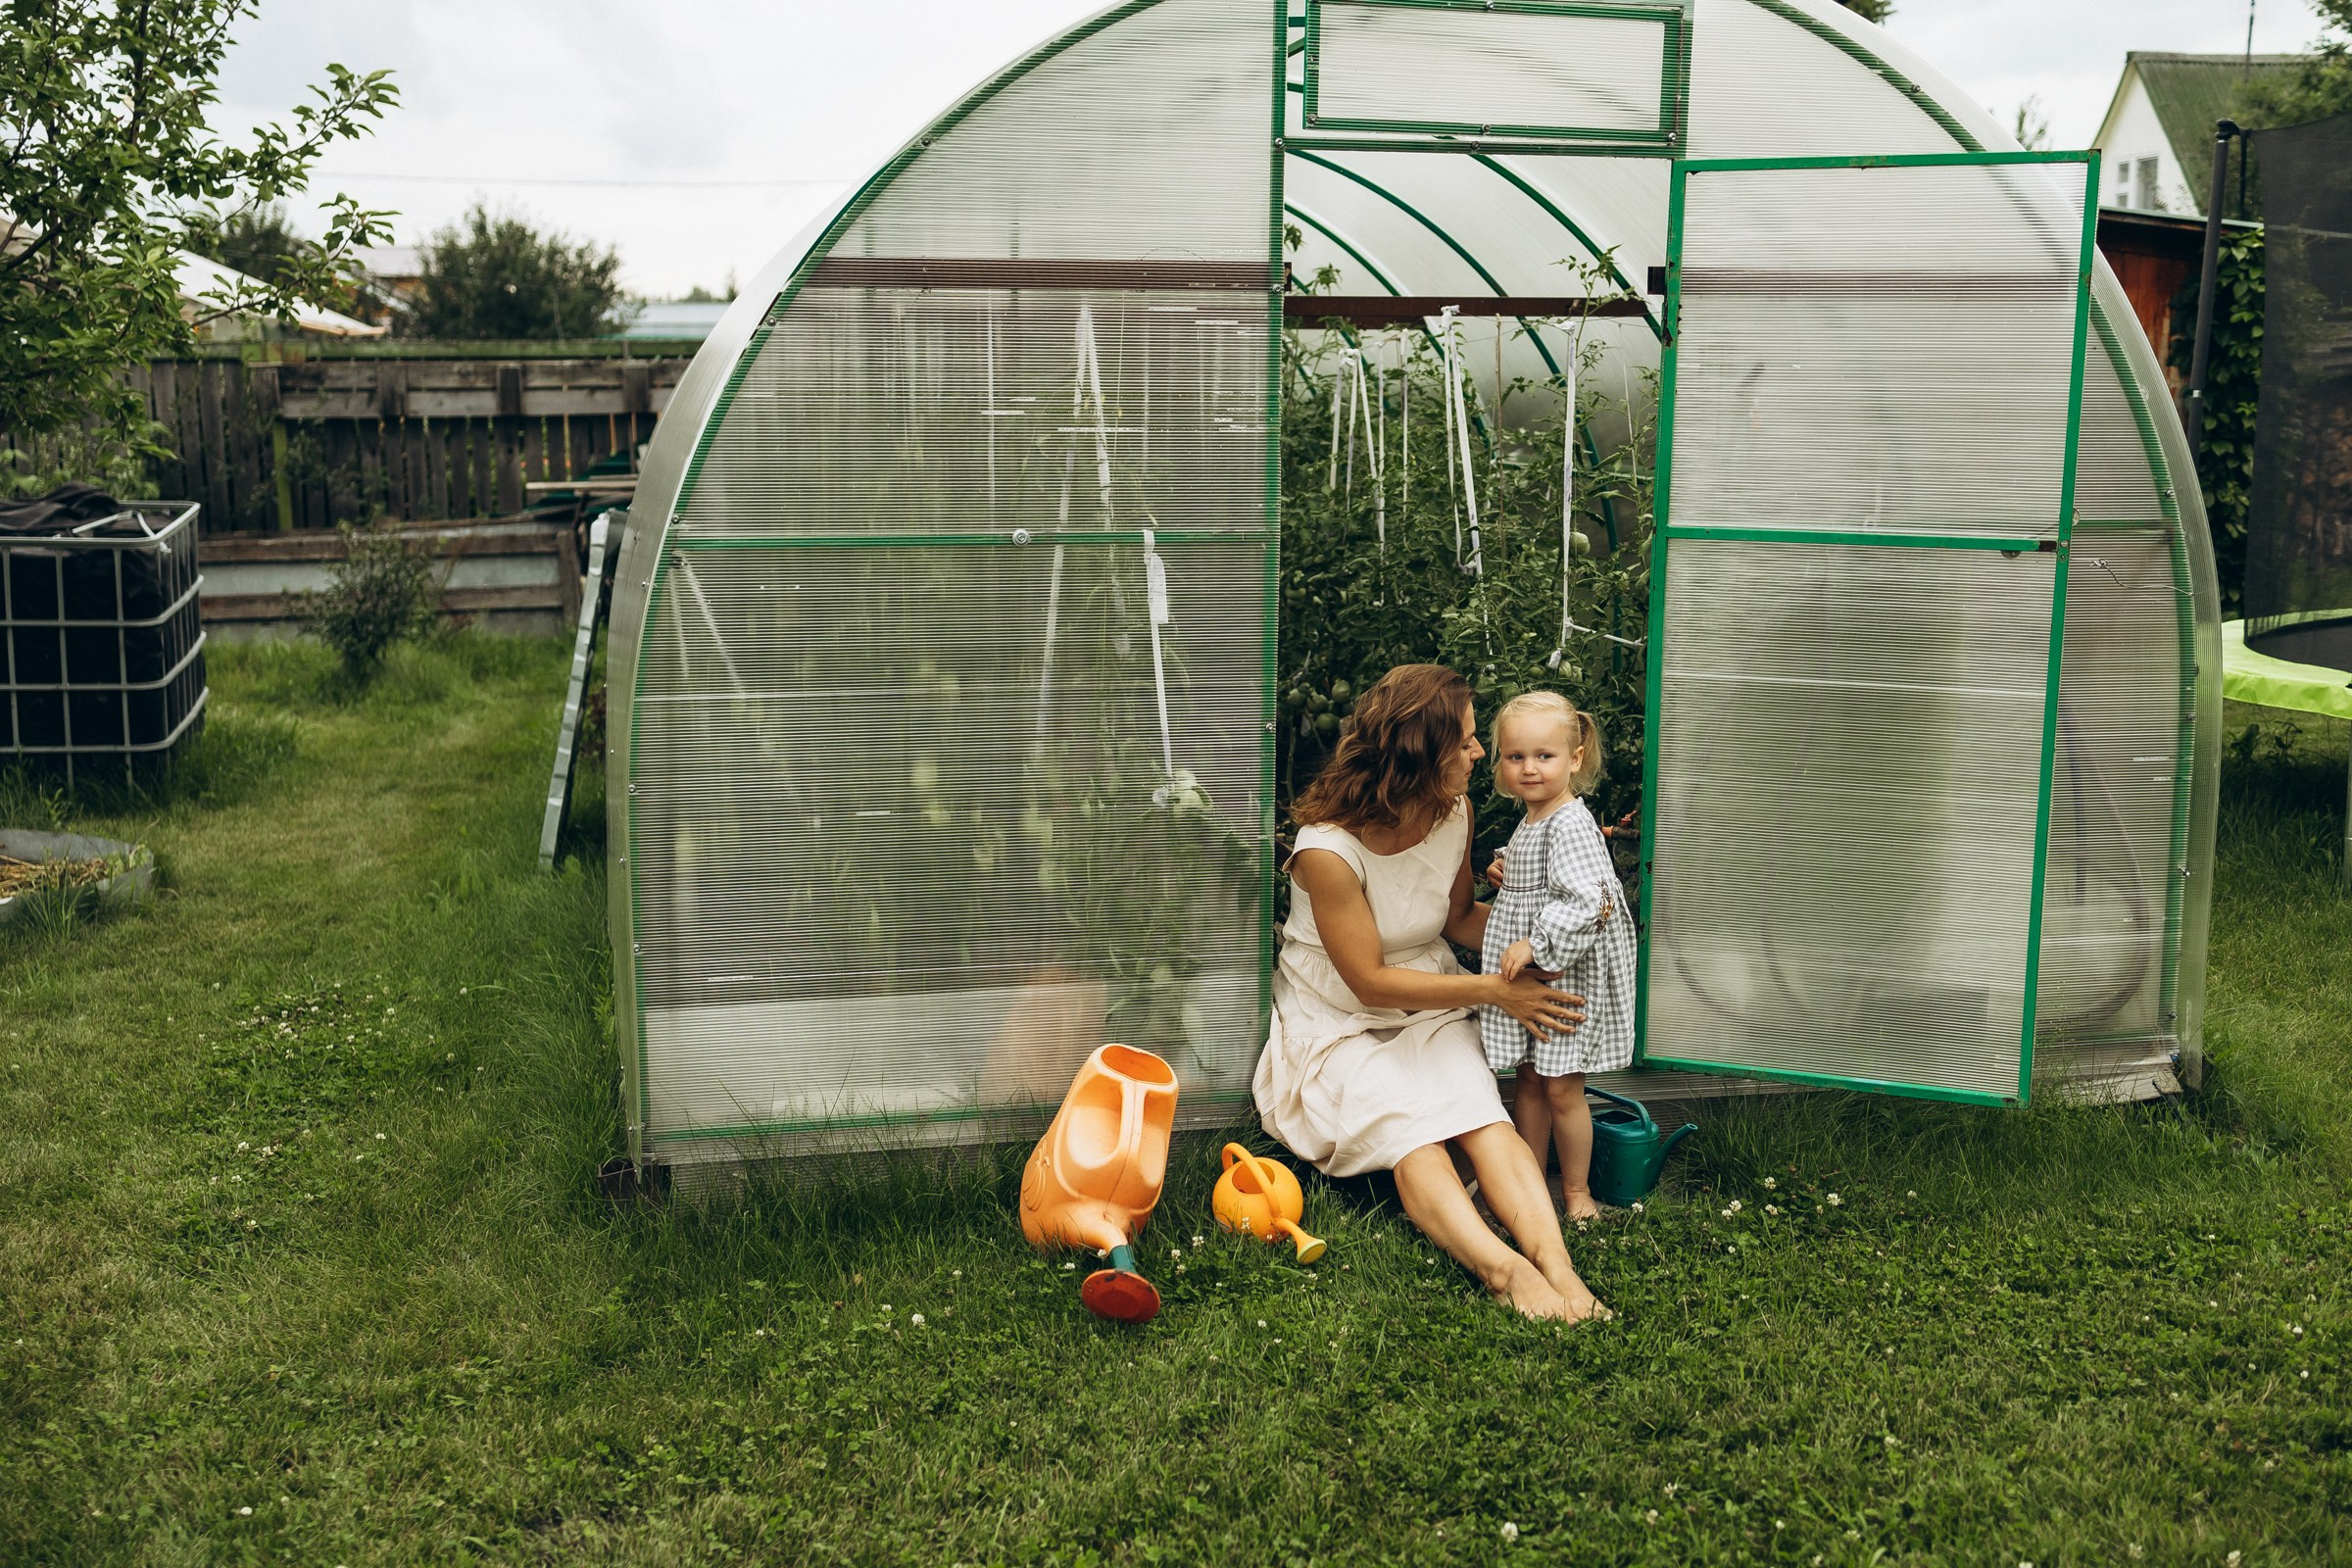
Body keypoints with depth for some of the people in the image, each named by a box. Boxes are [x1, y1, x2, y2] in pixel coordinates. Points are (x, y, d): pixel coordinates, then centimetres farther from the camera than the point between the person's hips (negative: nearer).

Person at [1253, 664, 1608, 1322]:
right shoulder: (1328, 848, -25)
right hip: (1340, 1025, -4)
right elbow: (1371, 982, -19)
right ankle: (1505, 1269, -47)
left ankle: (1556, 1263, -43)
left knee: (1486, 1119, -25)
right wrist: (1495, 990, -18)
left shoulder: (1455, 812, -4)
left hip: (1430, 1009, 4)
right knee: (1411, 1138, -31)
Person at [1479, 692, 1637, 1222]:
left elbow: (1584, 901, -28)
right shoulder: (1530, 822, 9)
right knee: (1530, 1079, 15)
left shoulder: (1570, 825, -20)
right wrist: (1506, 878, 10)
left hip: (1568, 975, -9)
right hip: (1528, 974, 9)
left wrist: (1534, 945, -26)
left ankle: (1577, 1191, 16)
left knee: (1562, 1088, 1)